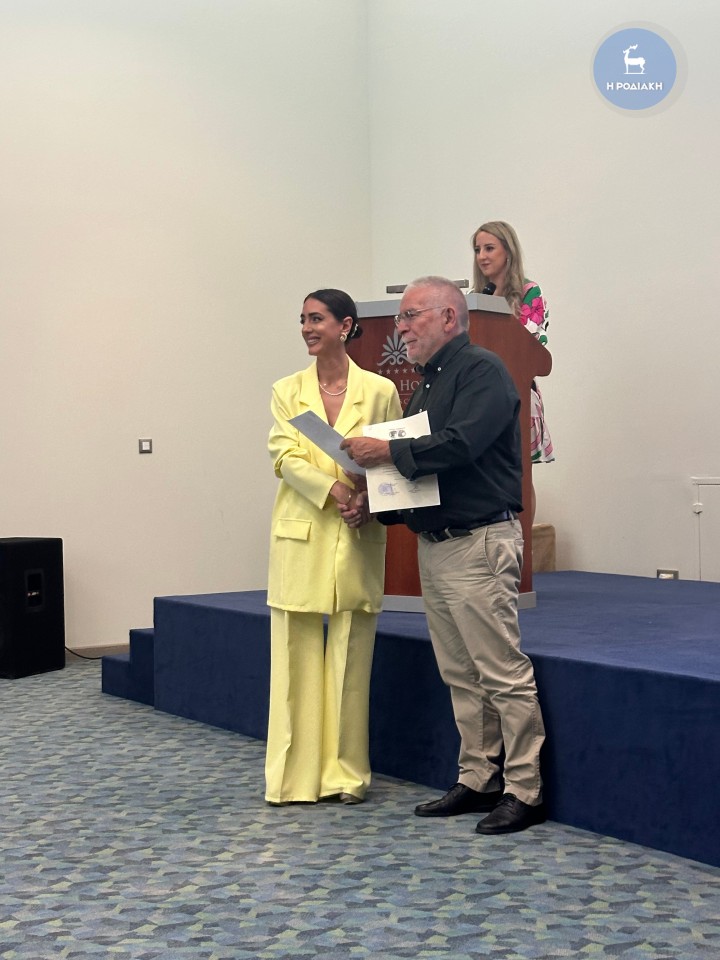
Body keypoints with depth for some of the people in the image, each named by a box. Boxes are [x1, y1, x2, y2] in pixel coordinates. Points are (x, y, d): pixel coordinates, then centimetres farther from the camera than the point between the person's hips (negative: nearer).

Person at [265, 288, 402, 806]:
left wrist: (370, 495, -16)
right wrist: (332, 488, -20)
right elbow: (285, 457, -4)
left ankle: (347, 773, 15)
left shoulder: (380, 391, 3)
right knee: (297, 655, 3)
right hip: (302, 537, 1)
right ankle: (296, 775, 12)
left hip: (359, 540, -1)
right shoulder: (288, 391, 7)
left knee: (351, 659, 4)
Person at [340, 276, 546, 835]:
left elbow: (460, 445, -23)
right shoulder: (428, 385, 20)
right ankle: (478, 781, 20)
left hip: (479, 543, -10)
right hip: (433, 547, 10)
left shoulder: (482, 370, -8)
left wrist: (388, 452, -13)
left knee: (503, 672, -6)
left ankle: (525, 791, 1)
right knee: (461, 676, 13)